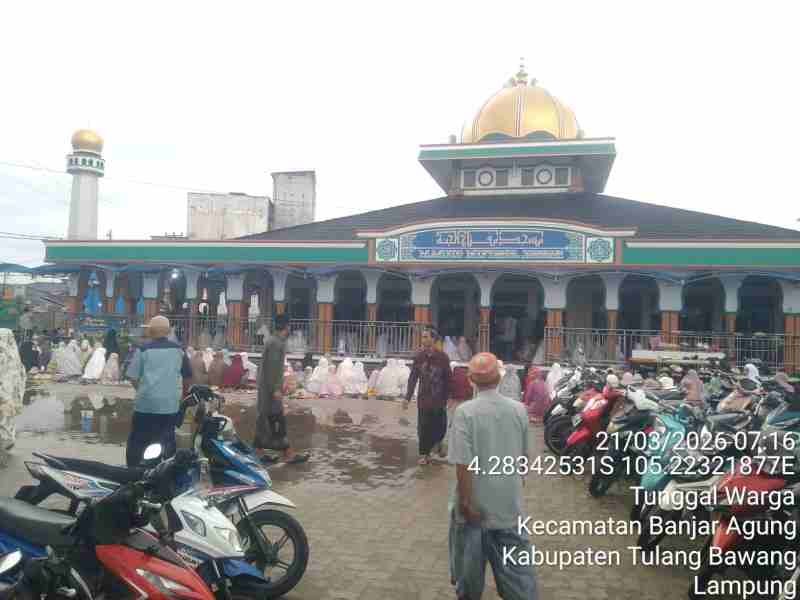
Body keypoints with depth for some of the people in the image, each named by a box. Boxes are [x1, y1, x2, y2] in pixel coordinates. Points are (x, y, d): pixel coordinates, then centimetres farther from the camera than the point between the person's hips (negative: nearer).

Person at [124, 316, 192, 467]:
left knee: (137, 442, 10)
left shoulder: (144, 349, -4)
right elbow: (188, 376, 12)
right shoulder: (178, 350, 4)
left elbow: (132, 376, -3)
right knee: (167, 442, 10)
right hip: (170, 404, 2)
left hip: (146, 403, -2)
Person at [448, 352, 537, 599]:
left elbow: (463, 463, -21)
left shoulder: (465, 411, -18)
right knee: (515, 560, 13)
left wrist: (465, 502, -11)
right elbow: (523, 456, 6)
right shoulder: (519, 410, -6)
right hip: (509, 501, 3)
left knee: (469, 560, 19)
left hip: (475, 501, -2)